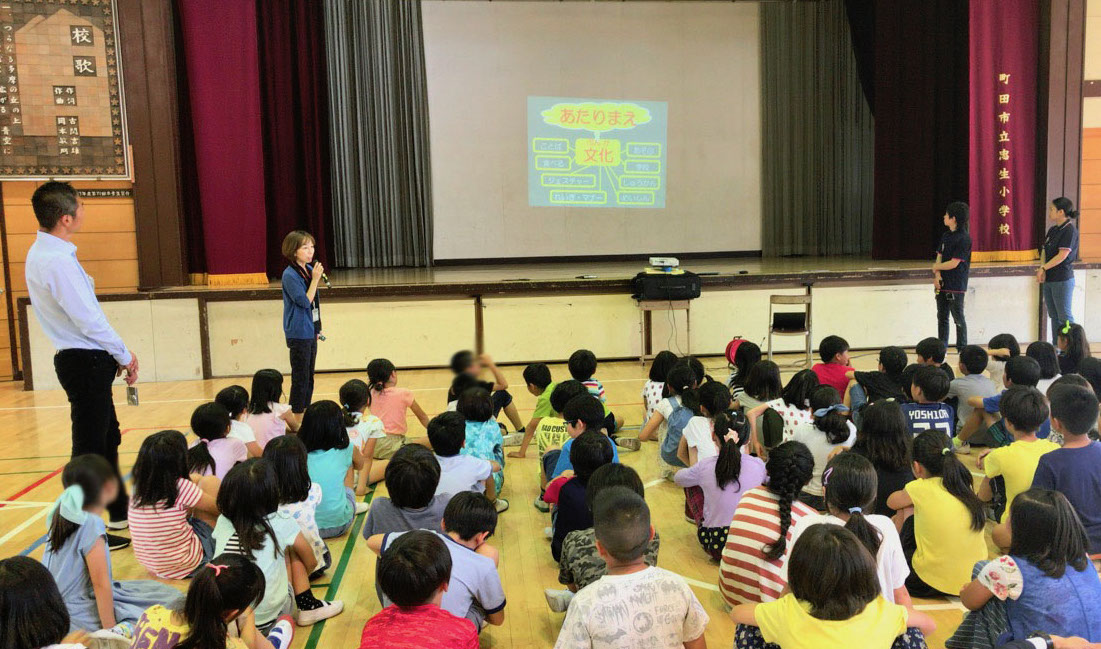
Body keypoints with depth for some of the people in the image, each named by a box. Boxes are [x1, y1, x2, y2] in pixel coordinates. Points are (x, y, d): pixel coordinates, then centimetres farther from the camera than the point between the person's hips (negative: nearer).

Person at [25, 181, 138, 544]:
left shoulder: (43, 253, 10)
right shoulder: (57, 261, -21)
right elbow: (89, 320, -21)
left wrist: (113, 356, 12)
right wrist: (125, 356, -8)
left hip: (83, 361, 10)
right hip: (85, 363, -10)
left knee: (107, 439, 21)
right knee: (90, 447, -1)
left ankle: (119, 513, 35)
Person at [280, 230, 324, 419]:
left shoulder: (310, 269, 7)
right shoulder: (290, 275, -16)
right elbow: (304, 302, -20)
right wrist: (315, 279, -20)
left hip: (310, 331, 8)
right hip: (299, 334, -8)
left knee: (309, 377, 14)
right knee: (300, 379, -3)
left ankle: (306, 415, 23)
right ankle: (296, 418, 6)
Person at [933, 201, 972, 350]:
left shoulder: (964, 238, -13)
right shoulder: (946, 236, 11)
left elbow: (953, 263, -17)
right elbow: (939, 257, 8)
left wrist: (936, 267, -3)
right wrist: (937, 275, -8)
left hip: (956, 286, -7)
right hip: (942, 283, 7)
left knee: (958, 318, 2)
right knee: (942, 317, 13)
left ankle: (962, 349, 13)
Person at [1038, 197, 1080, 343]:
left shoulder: (1070, 230, -12)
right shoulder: (1052, 230, 13)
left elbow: (1062, 255, -17)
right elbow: (1044, 251, 11)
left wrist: (1043, 268, -13)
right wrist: (1042, 269, -5)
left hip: (1062, 280, -8)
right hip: (1049, 279, 8)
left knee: (1065, 317, -4)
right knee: (1054, 316, 13)